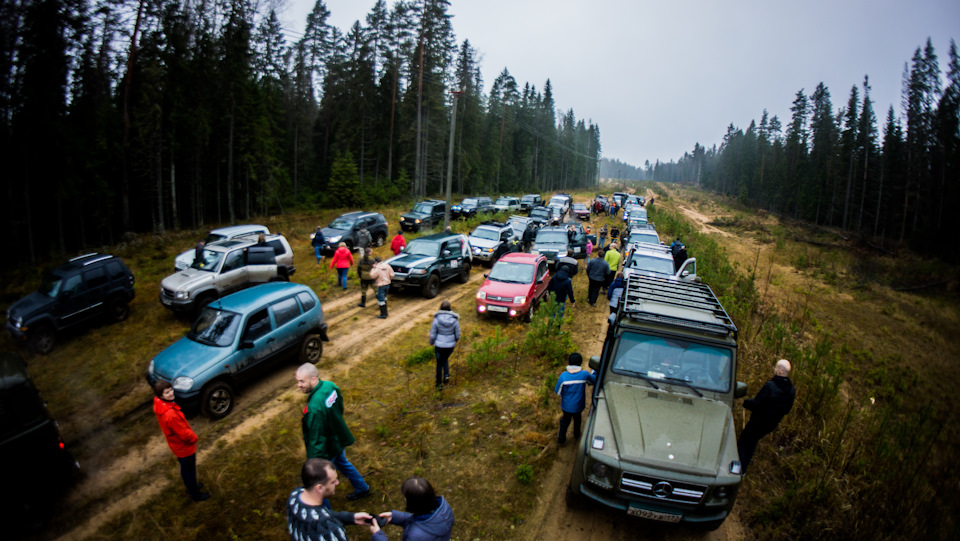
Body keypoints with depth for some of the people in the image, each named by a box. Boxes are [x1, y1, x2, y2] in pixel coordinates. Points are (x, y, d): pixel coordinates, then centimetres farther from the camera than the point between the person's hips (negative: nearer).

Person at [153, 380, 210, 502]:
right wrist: (194, 437, -9)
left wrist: (191, 435, 8)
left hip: (176, 445, 8)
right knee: (190, 471, 15)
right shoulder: (170, 414, -41)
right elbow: (185, 434, -30)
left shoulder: (158, 404, -12)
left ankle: (191, 486, 53)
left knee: (185, 468, 30)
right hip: (185, 447, -8)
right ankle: (195, 494, 37)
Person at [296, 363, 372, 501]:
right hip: (339, 438, 9)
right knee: (342, 463, 32)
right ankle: (363, 489, 52)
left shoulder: (314, 408, -38)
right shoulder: (331, 386, -13)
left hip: (327, 447, -9)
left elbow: (316, 439, -31)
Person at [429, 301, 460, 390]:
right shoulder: (454, 320, -15)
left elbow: (433, 335, -8)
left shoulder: (436, 320, -17)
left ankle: (439, 384, 27)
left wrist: (431, 342, 13)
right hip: (450, 345, 1)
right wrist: (455, 340, 18)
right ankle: (446, 375, 14)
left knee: (439, 363, 19)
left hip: (439, 345, -1)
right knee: (445, 359, 32)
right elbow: (457, 335, -5)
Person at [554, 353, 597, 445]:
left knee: (565, 420, 26)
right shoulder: (584, 375, -22)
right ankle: (576, 436, 51)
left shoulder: (563, 376, -23)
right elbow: (594, 380, -1)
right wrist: (593, 371, 17)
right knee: (577, 419, 30)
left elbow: (558, 391, -13)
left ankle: (561, 439, 35)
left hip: (566, 406, -1)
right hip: (578, 406, 1)